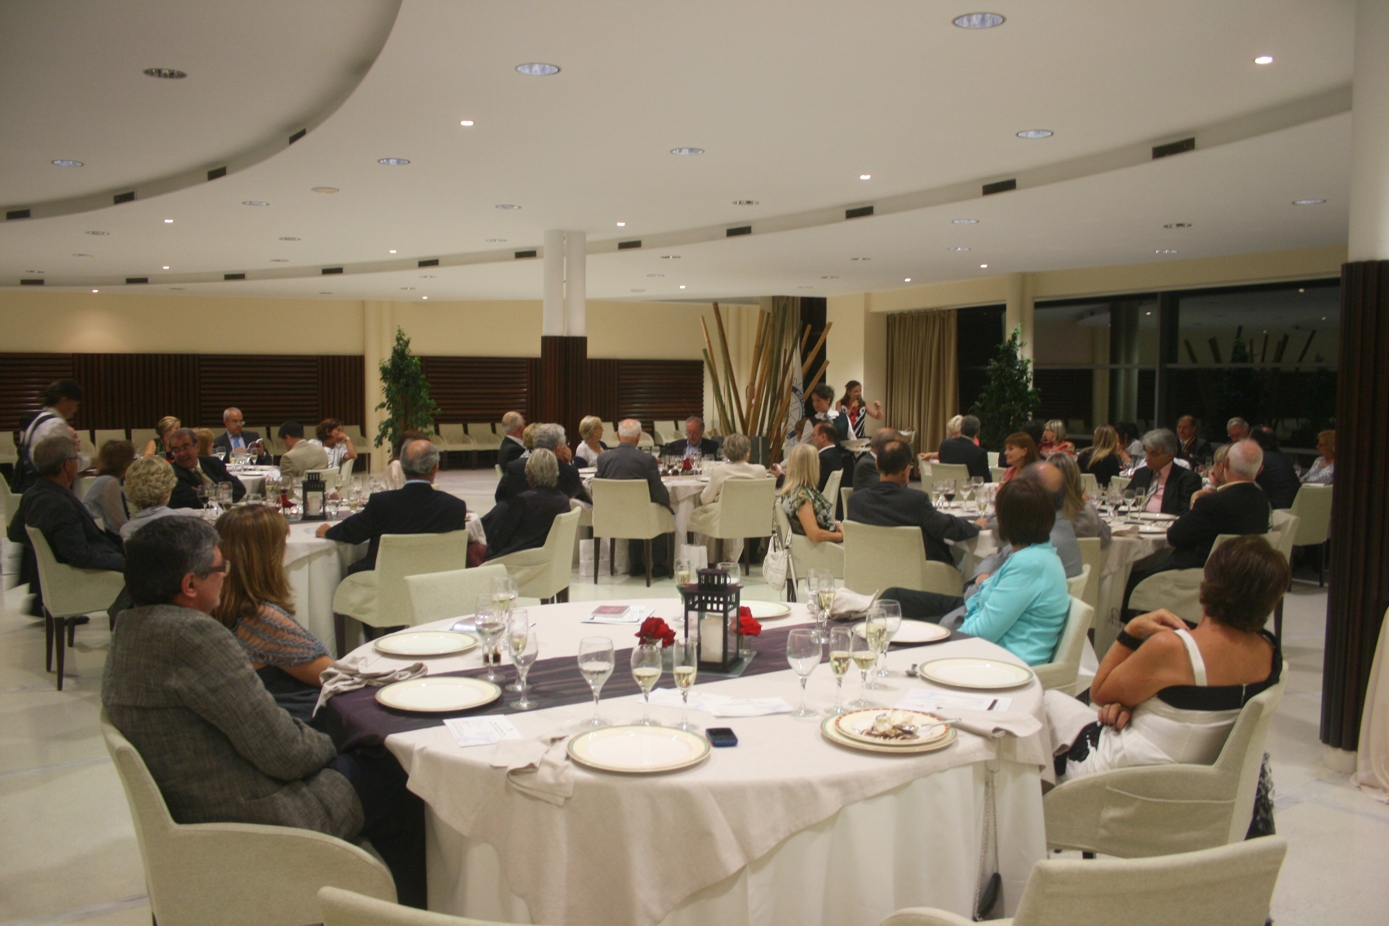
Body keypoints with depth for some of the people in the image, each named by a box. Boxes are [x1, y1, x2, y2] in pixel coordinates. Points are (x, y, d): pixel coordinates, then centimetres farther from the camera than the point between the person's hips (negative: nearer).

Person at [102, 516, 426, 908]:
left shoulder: (129, 628, 4)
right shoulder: (193, 635, -27)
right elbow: (282, 752, -23)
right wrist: (326, 744, -3)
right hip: (250, 820, -10)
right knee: (394, 779, 6)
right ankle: (416, 909, 26)